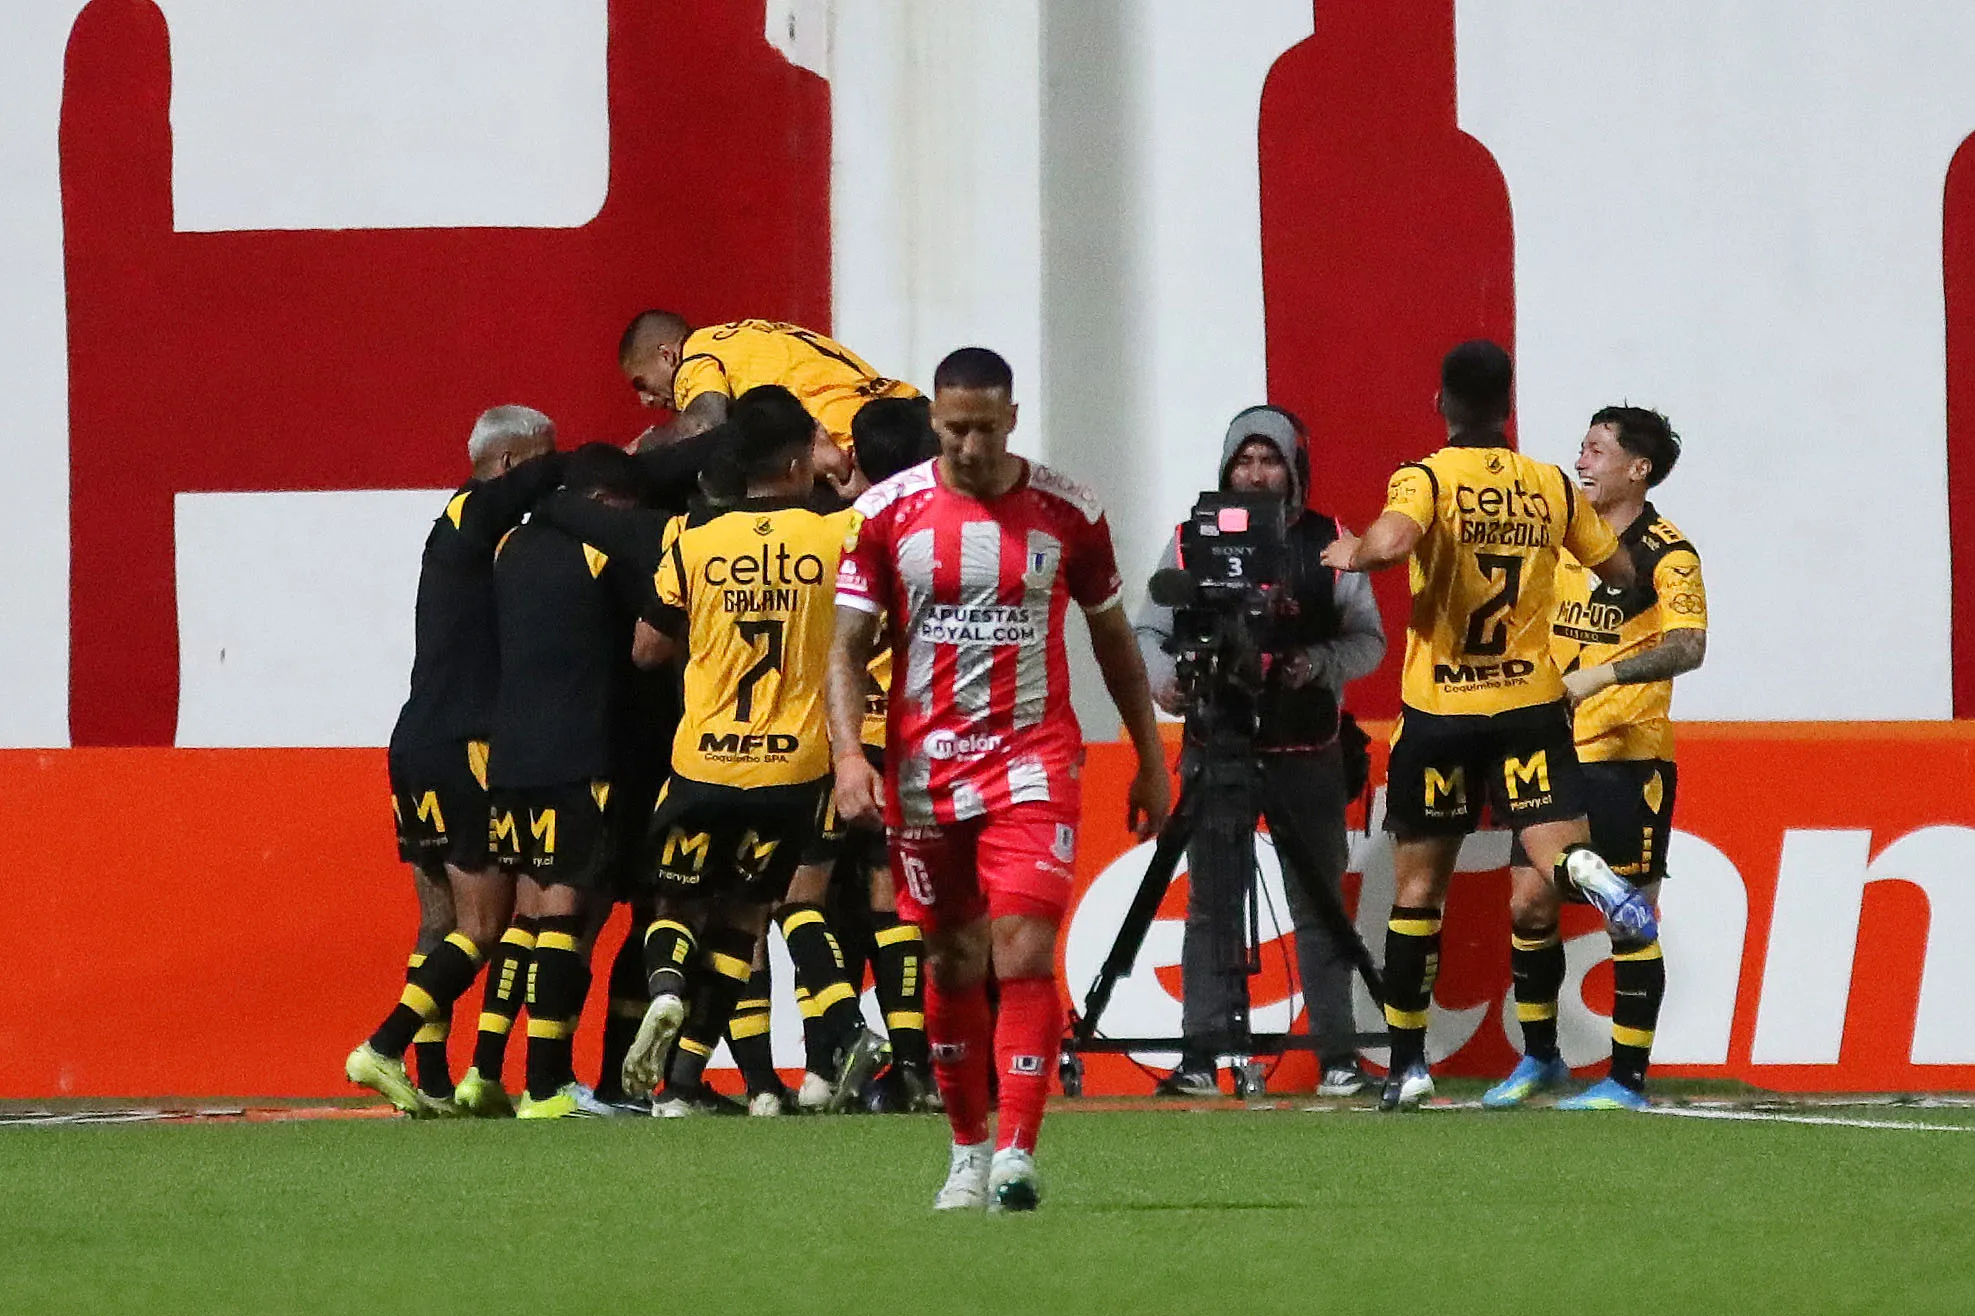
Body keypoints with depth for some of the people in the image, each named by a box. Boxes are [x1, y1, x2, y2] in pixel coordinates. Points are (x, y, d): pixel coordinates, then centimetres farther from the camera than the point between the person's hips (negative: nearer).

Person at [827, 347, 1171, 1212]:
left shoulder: (1067, 513, 0)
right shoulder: (889, 512, 0)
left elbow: (1113, 637, 13)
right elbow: (847, 647, 1)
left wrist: (1151, 759, 14)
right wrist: (848, 754, -14)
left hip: (1033, 763, -1)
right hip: (924, 769, 1)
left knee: (1024, 956, -15)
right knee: (952, 968, 9)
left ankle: (1016, 1156, -19)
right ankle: (967, 1152, 23)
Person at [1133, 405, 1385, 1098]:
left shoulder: (1329, 544, 5)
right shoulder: (1193, 540, 6)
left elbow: (1368, 638, 4)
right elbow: (1148, 628, 9)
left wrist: (1318, 664, -15)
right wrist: (1163, 676, -12)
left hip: (1308, 754, 0)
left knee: (1321, 904, 1)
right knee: (1212, 903, -2)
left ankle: (1338, 1056, 4)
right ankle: (1203, 1053, 0)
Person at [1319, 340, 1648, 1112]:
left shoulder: (1425, 479, -8)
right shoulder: (1552, 487, 4)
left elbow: (1393, 541, -29)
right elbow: (1622, 575, 13)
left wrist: (1352, 552, -8)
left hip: (1439, 708, -1)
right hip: (1531, 703, 1)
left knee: (1418, 883, 10)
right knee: (1556, 854, -5)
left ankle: (1406, 1066, 13)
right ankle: (1590, 877, -44)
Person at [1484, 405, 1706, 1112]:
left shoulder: (1666, 555, -9)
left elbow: (1689, 647, -23)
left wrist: (1602, 676, -32)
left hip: (1629, 758, -7)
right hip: (1558, 754, 7)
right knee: (1528, 902, 5)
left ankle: (1627, 1079, 2)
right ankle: (1539, 1058, 20)